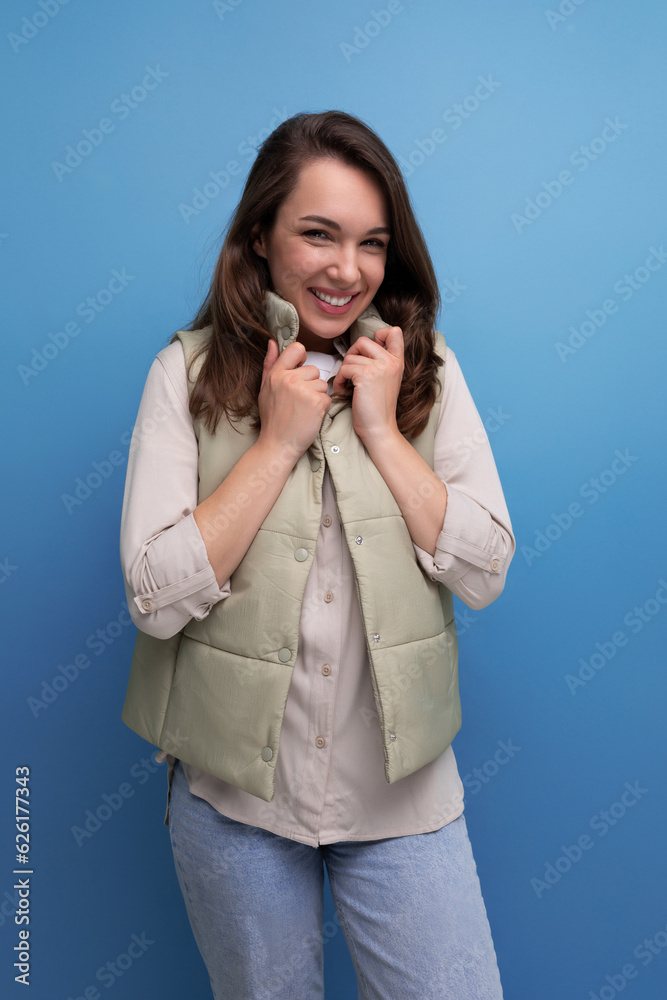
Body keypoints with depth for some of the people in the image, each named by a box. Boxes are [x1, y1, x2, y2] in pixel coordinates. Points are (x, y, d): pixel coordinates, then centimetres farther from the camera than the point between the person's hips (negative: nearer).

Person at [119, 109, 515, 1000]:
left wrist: (381, 431, -15)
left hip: (403, 790, 1)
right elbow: (156, 599, -15)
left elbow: (486, 573, -8)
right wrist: (277, 441, -18)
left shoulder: (428, 368, -2)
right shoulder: (190, 371, -8)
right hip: (233, 793, 0)